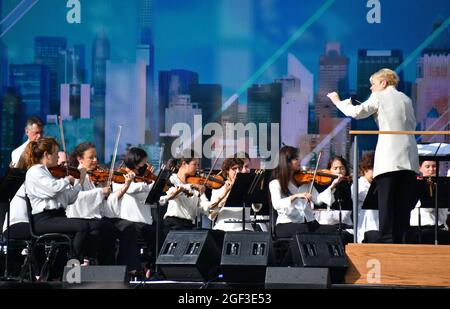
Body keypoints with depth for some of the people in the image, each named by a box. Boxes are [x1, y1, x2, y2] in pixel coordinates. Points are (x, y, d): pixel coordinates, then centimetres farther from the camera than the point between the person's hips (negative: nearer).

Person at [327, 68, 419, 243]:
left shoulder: (379, 97, 2)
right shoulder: (406, 99, 19)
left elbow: (356, 112, -6)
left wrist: (338, 101, 10)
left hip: (389, 161, -5)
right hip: (409, 160, 5)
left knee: (387, 208, -7)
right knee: (403, 209, 5)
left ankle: (388, 242, -13)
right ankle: (402, 244, 2)